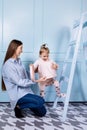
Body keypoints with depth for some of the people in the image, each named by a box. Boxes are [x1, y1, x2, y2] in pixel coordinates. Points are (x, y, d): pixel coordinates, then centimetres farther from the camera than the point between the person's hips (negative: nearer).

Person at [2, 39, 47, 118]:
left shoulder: (19, 61, 10)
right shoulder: (8, 65, -16)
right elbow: (19, 82, -20)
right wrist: (36, 81, -20)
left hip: (26, 91, 8)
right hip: (18, 95, -8)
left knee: (42, 113, 6)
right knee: (40, 101, -27)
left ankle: (21, 104, 19)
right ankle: (18, 106, -5)